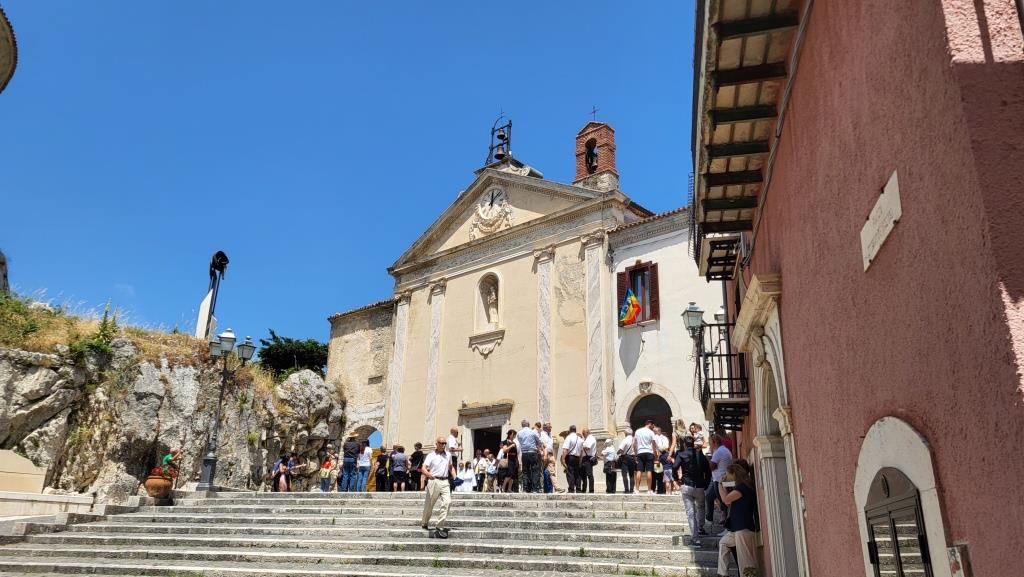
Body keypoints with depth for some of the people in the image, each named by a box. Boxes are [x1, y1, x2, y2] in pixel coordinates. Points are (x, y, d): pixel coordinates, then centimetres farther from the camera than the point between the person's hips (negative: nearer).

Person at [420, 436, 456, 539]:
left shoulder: (448, 455, 14)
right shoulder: (431, 456, 0)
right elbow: (423, 469, -11)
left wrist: (455, 477, 12)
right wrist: (430, 475, -30)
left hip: (445, 481, 3)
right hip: (434, 481, -3)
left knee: (447, 502, -14)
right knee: (429, 504, 6)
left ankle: (439, 526, -10)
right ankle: (424, 524, 29)